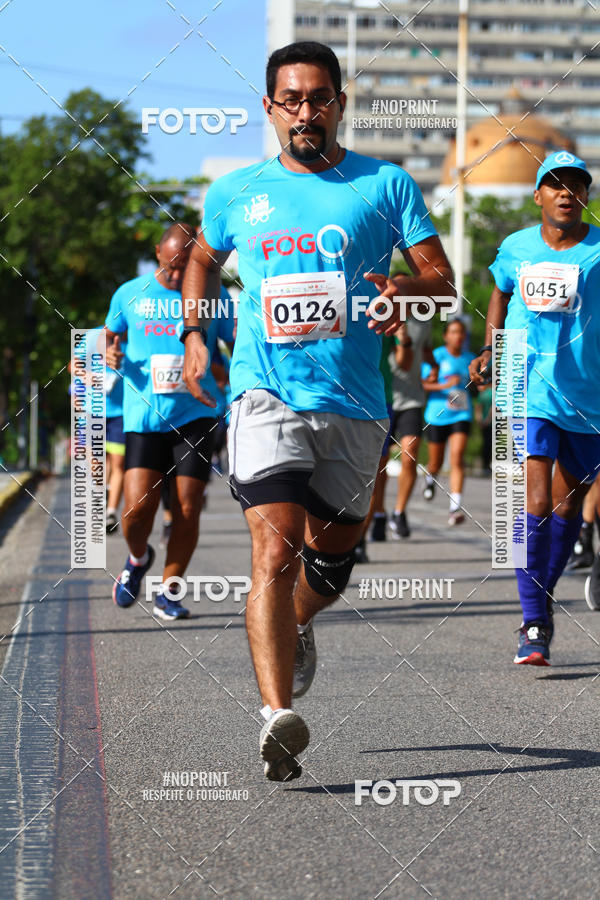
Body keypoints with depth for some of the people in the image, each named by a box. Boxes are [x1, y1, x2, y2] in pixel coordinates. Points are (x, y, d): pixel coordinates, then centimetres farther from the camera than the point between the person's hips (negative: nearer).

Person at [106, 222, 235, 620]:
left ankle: (169, 592, 13)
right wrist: (110, 353, -2)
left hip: (195, 414, 0)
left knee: (187, 511, -4)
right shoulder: (130, 294, 7)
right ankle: (138, 558, 22)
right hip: (143, 418, 0)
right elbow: (109, 335, 21)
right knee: (138, 508, -12)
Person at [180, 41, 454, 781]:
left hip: (354, 402, 2)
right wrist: (194, 336, 12)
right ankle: (277, 717, -28)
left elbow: (443, 280, 1)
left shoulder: (386, 186, 5)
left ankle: (295, 625, 50)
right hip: (266, 394, -2)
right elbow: (203, 261, 27)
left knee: (331, 555, 16)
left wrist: (402, 291, -21)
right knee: (275, 552, -19)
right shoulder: (235, 194, 9)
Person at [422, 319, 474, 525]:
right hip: (437, 415, -1)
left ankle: (455, 508, -23)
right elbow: (423, 384, -10)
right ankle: (430, 478, 50)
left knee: (457, 458, -17)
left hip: (461, 415, 1)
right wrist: (445, 385, -23)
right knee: (436, 463, 11)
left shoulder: (469, 359, 7)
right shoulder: (436, 356, -5)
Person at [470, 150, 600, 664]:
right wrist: (490, 351, 13)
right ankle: (535, 625, -10)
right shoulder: (515, 249, 4)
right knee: (535, 501, -13)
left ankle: (544, 597, 34)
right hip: (530, 391, 0)